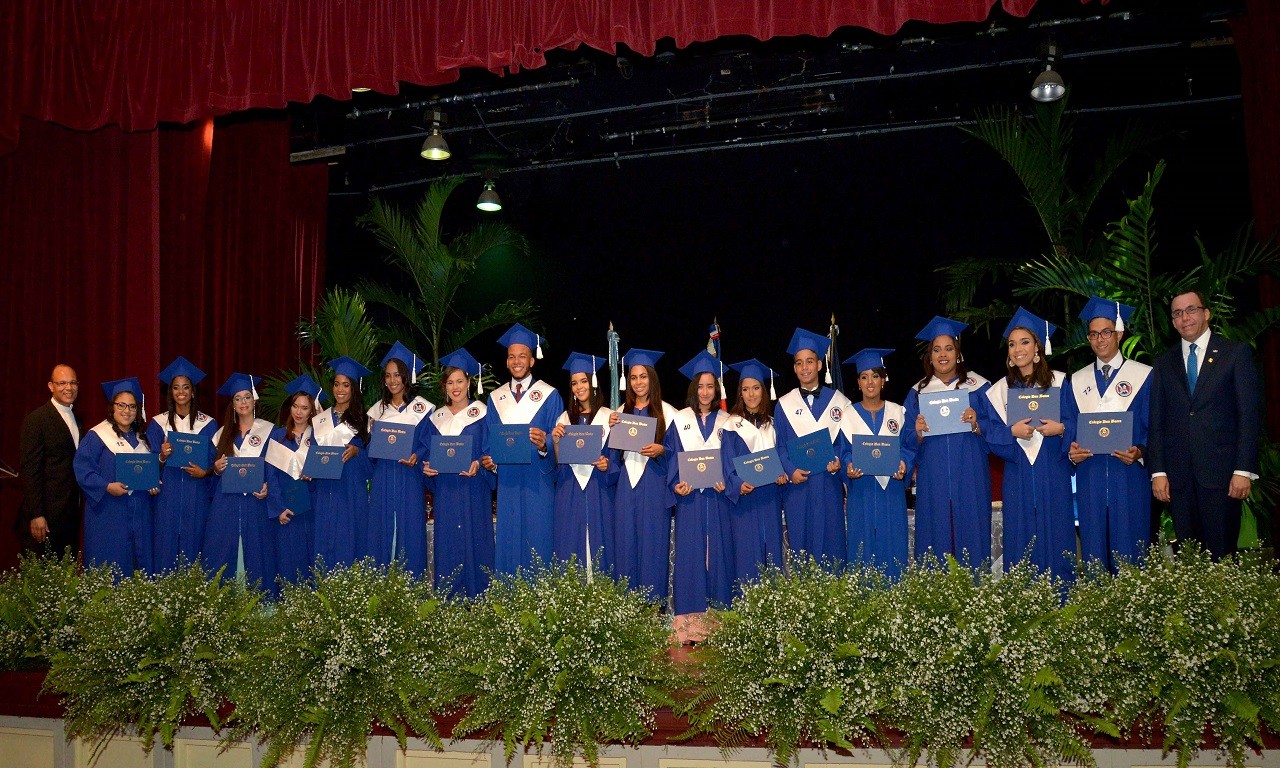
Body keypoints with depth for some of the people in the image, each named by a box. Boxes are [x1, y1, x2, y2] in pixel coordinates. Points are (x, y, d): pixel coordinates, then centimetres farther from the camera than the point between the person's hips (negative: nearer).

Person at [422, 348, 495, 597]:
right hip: (445, 490, 4)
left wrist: (478, 464, -22)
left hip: (473, 490, -4)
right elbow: (428, 454, 15)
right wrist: (426, 467, -6)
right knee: (446, 545, 3)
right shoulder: (436, 418, 13)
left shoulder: (482, 413, 1)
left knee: (474, 541, -5)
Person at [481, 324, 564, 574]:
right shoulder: (495, 398, 12)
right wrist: (488, 461, -3)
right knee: (508, 543, 5)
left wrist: (544, 445, -24)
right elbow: (489, 443, 17)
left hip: (539, 485, -3)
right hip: (507, 484, 3)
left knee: (538, 543, -2)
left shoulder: (550, 396, 1)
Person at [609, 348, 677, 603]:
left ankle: (654, 601, 5)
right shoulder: (622, 411, 14)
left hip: (655, 484, -4)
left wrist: (661, 450, -18)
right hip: (627, 482, 4)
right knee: (626, 541, 4)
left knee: (653, 541, -3)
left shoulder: (665, 411, 1)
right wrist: (612, 429, 0)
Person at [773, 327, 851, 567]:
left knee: (830, 542, 0)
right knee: (800, 545, 2)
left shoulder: (838, 401, 6)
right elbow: (779, 446, 5)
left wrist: (839, 460, -15)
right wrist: (791, 470, -12)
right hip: (797, 484, 0)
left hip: (829, 482, 0)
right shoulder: (784, 404, 7)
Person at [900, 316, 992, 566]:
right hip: (932, 482, 1)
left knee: (970, 535, -2)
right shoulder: (918, 393, 9)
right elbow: (908, 445, 8)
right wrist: (919, 433, -12)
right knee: (935, 541, 0)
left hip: (970, 480, -1)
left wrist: (976, 425, -17)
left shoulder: (979, 387, 4)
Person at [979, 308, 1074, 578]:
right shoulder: (999, 390, 9)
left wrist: (1061, 429, -16)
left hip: (1053, 474, -1)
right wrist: (1011, 432, -14)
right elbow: (989, 431, 3)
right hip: (1018, 477, 1)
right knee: (1021, 540, 3)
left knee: (1056, 536, -1)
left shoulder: (1059, 382, 4)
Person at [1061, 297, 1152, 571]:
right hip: (1089, 476, 3)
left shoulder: (1144, 376, 3)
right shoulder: (1076, 381, 13)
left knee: (1129, 551, 0)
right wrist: (1071, 450, -9)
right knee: (1093, 547, 5)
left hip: (1129, 473, -3)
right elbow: (1068, 427, 11)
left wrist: (1141, 451, -19)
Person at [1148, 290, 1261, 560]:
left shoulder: (1236, 353, 5)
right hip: (1178, 474, 3)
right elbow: (1156, 422, 11)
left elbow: (1249, 414, -1)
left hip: (1221, 470, -3)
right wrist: (1157, 471, 2)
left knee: (1221, 555, -4)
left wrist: (1244, 470, -8)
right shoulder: (1164, 363, 15)